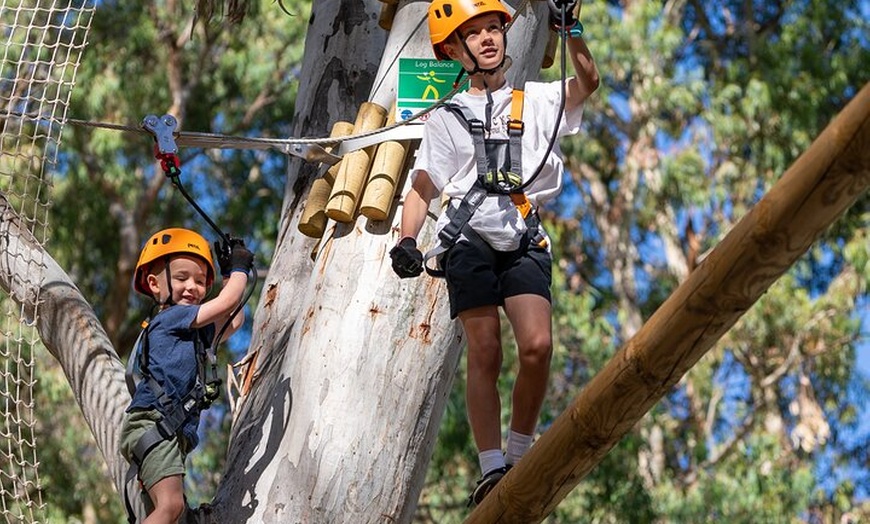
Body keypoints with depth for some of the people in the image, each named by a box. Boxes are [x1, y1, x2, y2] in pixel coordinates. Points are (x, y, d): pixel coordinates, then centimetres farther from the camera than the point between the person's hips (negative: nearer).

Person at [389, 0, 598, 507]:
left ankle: (520, 458, 0)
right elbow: (421, 190, 12)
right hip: (471, 240, 0)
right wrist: (407, 241, -4)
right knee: (486, 355, -10)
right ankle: (492, 470, -8)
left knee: (537, 348, -16)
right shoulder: (448, 118, 15)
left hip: (525, 242, 0)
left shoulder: (536, 100, 16)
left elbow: (587, 82, -1)